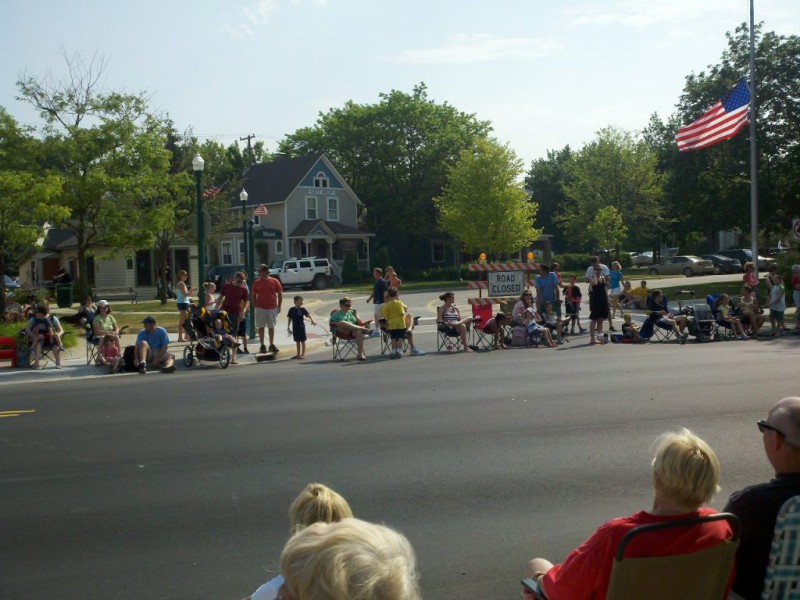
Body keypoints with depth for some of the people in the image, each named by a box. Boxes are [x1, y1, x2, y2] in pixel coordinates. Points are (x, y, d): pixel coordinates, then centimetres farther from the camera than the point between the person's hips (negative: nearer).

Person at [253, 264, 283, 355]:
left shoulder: (275, 281, -1)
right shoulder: (257, 282, 2)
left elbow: (280, 294, 5)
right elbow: (254, 295, 6)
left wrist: (279, 306, 1)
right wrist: (255, 306, -3)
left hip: (272, 308, 0)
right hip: (260, 308, 0)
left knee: (271, 327, 8)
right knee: (261, 327, 1)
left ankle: (272, 345, 17)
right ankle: (262, 345, 7)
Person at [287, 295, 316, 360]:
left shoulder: (302, 309, -6)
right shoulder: (292, 310, 3)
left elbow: (308, 315, -16)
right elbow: (290, 319, 10)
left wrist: (312, 321, -33)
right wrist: (288, 327, 11)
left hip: (301, 327, -3)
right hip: (295, 327, 3)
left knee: (302, 341, 3)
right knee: (297, 341, 12)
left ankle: (303, 354, 10)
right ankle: (298, 354, 21)